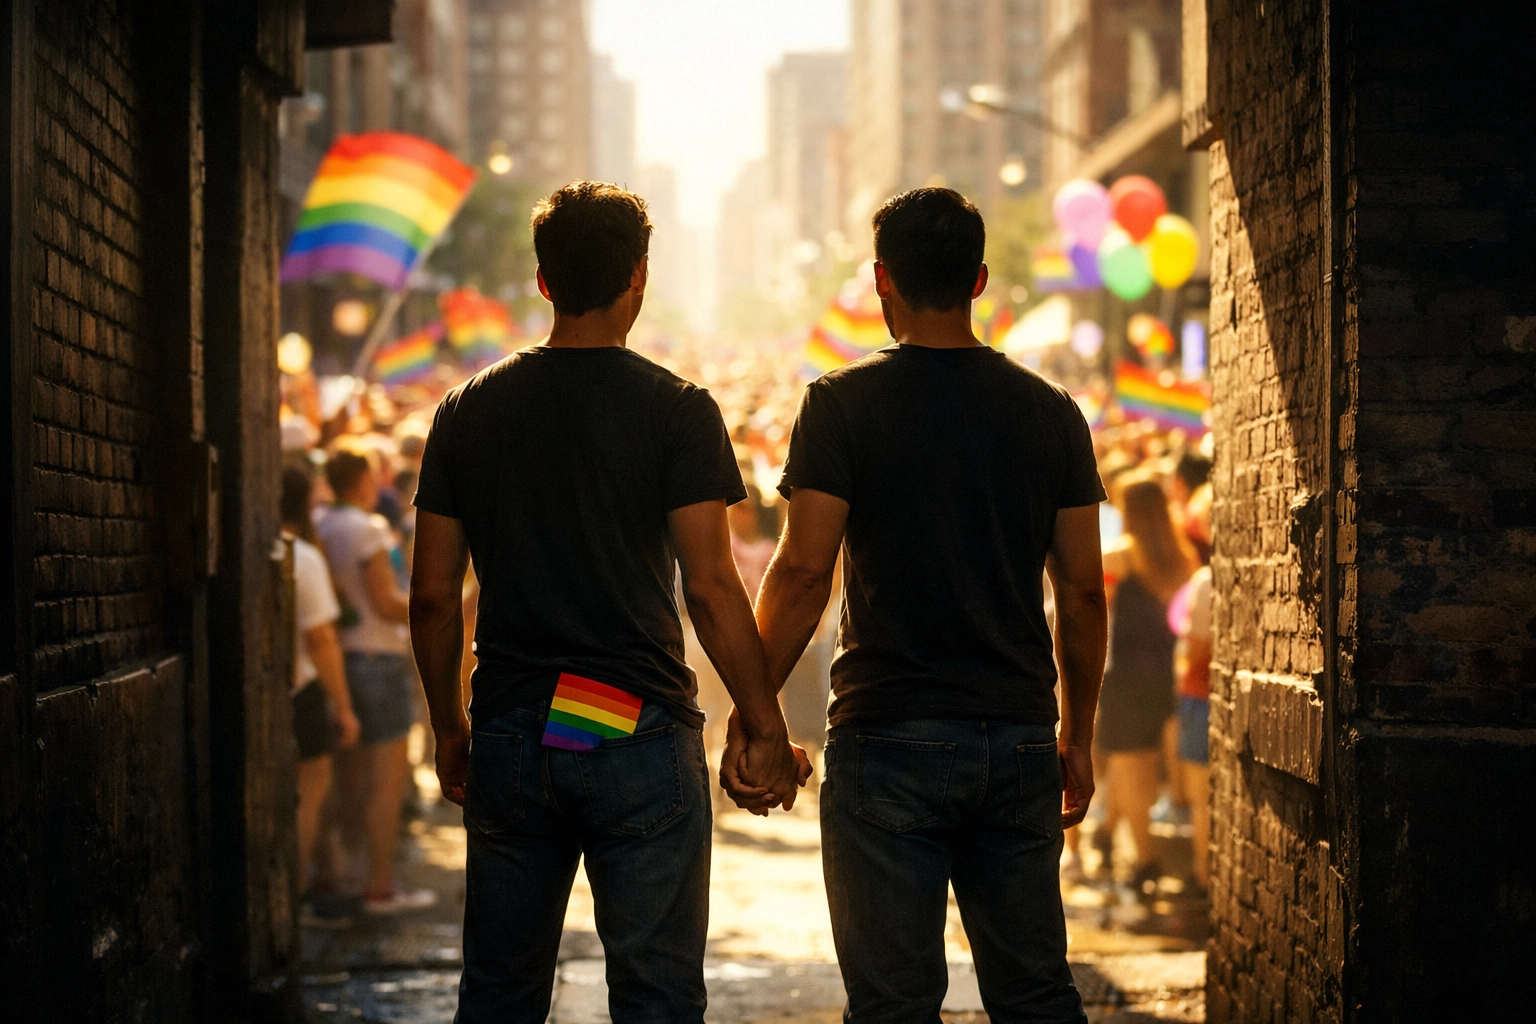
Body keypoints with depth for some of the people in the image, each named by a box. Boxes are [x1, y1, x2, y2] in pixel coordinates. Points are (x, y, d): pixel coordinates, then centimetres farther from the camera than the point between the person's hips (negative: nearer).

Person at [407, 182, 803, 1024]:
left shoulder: (469, 411, 5)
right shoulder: (676, 411, -6)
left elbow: (432, 595, 6)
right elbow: (711, 588, -11)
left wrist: (448, 725, 17)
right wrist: (765, 729, -3)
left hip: (510, 735, 4)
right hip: (640, 734, -3)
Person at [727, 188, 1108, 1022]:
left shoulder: (844, 404, -5)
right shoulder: (1050, 411, 6)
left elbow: (803, 571, -10)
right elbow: (1083, 591, 7)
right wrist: (1076, 735, 16)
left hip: (889, 740, -3)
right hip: (1019, 742, 4)